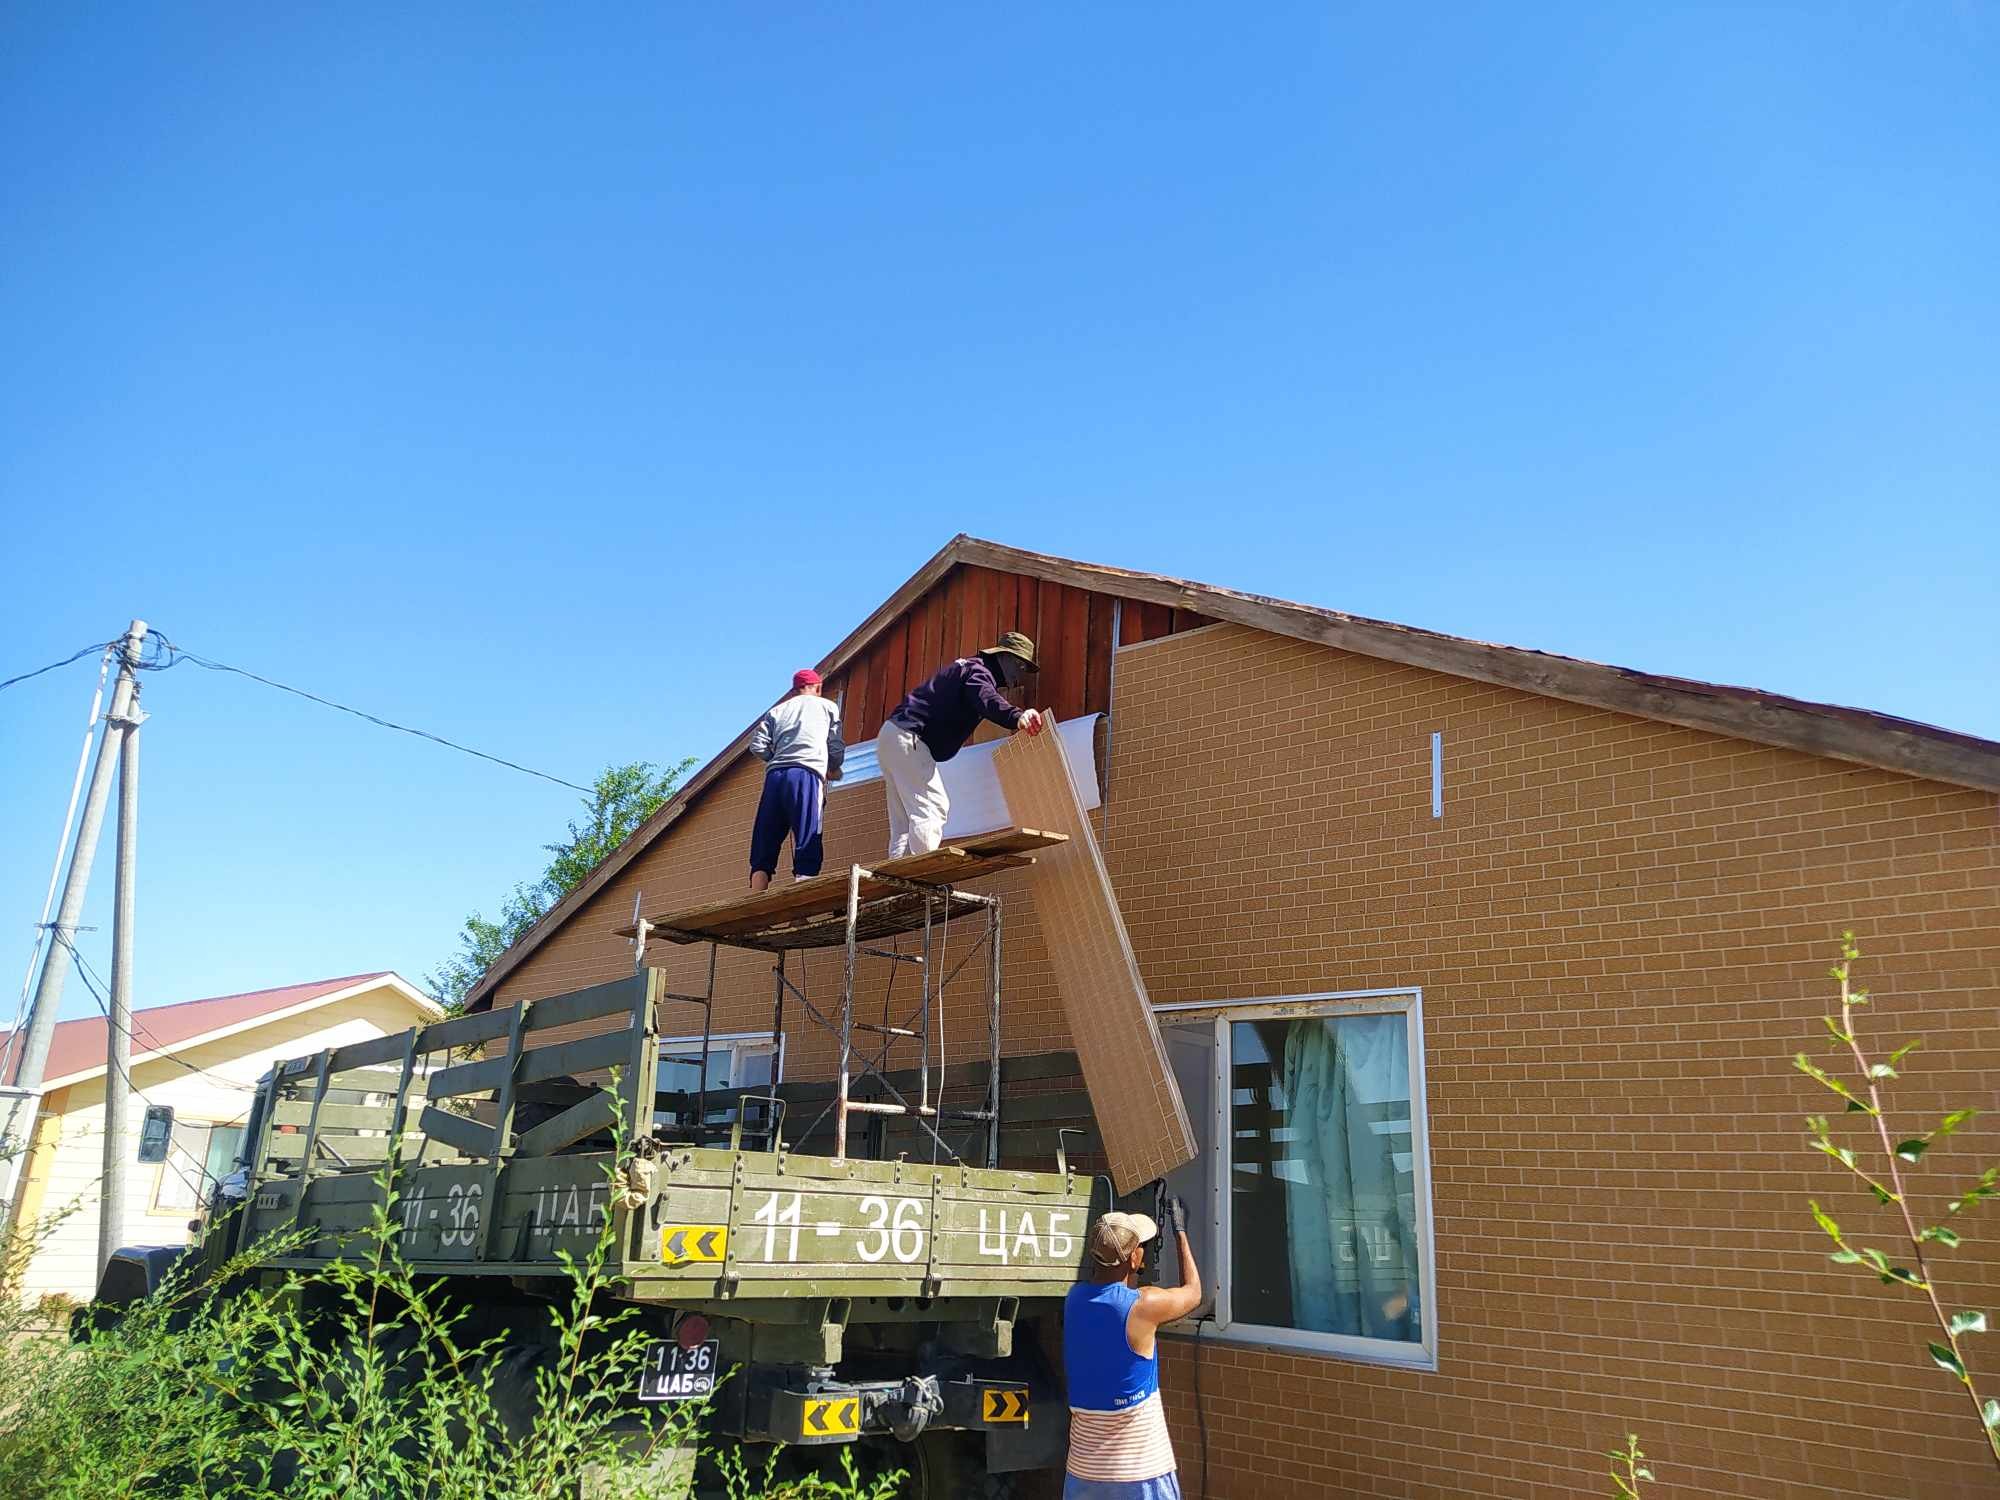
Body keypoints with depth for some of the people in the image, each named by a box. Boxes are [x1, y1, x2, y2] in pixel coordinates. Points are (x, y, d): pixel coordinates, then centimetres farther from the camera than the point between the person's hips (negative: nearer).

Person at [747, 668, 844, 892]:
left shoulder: (778, 710, 25)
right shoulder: (827, 706, 20)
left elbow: (757, 747, 12)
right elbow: (837, 748, 14)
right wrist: (833, 769, 34)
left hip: (775, 775, 3)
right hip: (807, 775, -3)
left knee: (763, 851, 4)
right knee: (806, 848, -9)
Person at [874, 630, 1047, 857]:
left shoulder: (966, 668, 25)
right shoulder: (978, 671, -8)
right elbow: (987, 701, -33)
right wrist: (1016, 717, -53)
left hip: (890, 735, 11)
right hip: (907, 739, -11)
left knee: (904, 821, 9)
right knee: (932, 807, -17)